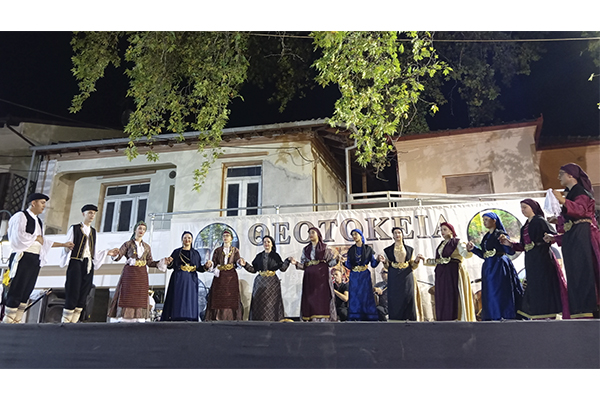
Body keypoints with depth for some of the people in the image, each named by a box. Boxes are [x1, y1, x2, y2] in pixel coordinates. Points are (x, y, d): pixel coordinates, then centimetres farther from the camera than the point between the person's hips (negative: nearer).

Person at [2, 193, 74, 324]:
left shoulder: (38, 221, 21)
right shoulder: (21, 216, -3)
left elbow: (43, 241, 22)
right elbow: (18, 235, -16)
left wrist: (63, 244, 20)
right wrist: (36, 237, -5)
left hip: (35, 260, 8)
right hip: (23, 258, -7)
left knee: (27, 292, 5)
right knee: (16, 291, -8)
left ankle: (16, 321, 8)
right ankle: (7, 321, -2)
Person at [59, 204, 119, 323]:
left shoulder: (93, 231, 18)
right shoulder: (74, 228, 2)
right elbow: (67, 247, -5)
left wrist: (107, 252, 11)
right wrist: (67, 247, -27)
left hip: (88, 265, 5)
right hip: (76, 263, -5)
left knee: (83, 295, 1)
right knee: (73, 292, -10)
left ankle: (73, 321, 5)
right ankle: (65, 321, -3)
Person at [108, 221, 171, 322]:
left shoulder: (147, 247, 16)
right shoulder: (128, 244, 8)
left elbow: (150, 262, 12)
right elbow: (117, 257, -2)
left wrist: (163, 261, 0)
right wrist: (114, 254, -25)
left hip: (142, 275, 3)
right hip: (129, 273, -3)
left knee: (140, 297, -3)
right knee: (127, 296, -9)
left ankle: (138, 320, -3)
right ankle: (123, 319, -9)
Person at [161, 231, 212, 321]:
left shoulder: (195, 253, 14)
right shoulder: (176, 252, 10)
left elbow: (199, 268, 11)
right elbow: (169, 266, 6)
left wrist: (206, 266, -7)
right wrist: (169, 262, -15)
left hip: (191, 280, 1)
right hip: (178, 279, -1)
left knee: (190, 300, -5)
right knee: (177, 299, -7)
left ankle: (189, 319, -4)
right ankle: (176, 318, -6)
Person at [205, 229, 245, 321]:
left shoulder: (235, 250, 11)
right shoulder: (217, 250, 12)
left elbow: (237, 264, 3)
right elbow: (213, 264, 5)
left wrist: (240, 263, -19)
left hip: (231, 276, -1)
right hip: (219, 276, 1)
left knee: (231, 298, -5)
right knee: (218, 298, -5)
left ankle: (231, 319, -3)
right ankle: (217, 318, -2)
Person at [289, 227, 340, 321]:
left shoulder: (325, 248, 9)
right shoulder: (306, 249, 17)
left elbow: (330, 263, 5)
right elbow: (303, 265, 13)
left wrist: (335, 259, -15)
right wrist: (296, 263, -5)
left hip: (322, 277, -3)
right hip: (310, 278, 3)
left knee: (323, 298, -10)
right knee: (310, 299, -3)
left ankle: (324, 320, -8)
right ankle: (312, 320, -1)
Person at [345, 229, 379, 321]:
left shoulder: (368, 249, 3)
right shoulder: (351, 250, 9)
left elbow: (373, 264, 1)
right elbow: (349, 265, 6)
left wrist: (377, 260, -18)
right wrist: (344, 261, -12)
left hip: (365, 276, -2)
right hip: (354, 277, 2)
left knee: (366, 297, -5)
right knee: (354, 297, -1)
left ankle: (368, 318, 0)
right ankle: (355, 318, 3)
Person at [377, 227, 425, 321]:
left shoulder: (410, 249, 10)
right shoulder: (388, 250, 8)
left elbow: (413, 266, 9)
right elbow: (387, 267, 8)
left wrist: (416, 261, -10)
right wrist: (384, 261, -12)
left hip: (407, 278, 1)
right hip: (394, 279, 0)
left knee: (408, 299, -5)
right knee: (395, 299, -5)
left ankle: (410, 319, 2)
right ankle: (395, 320, 1)